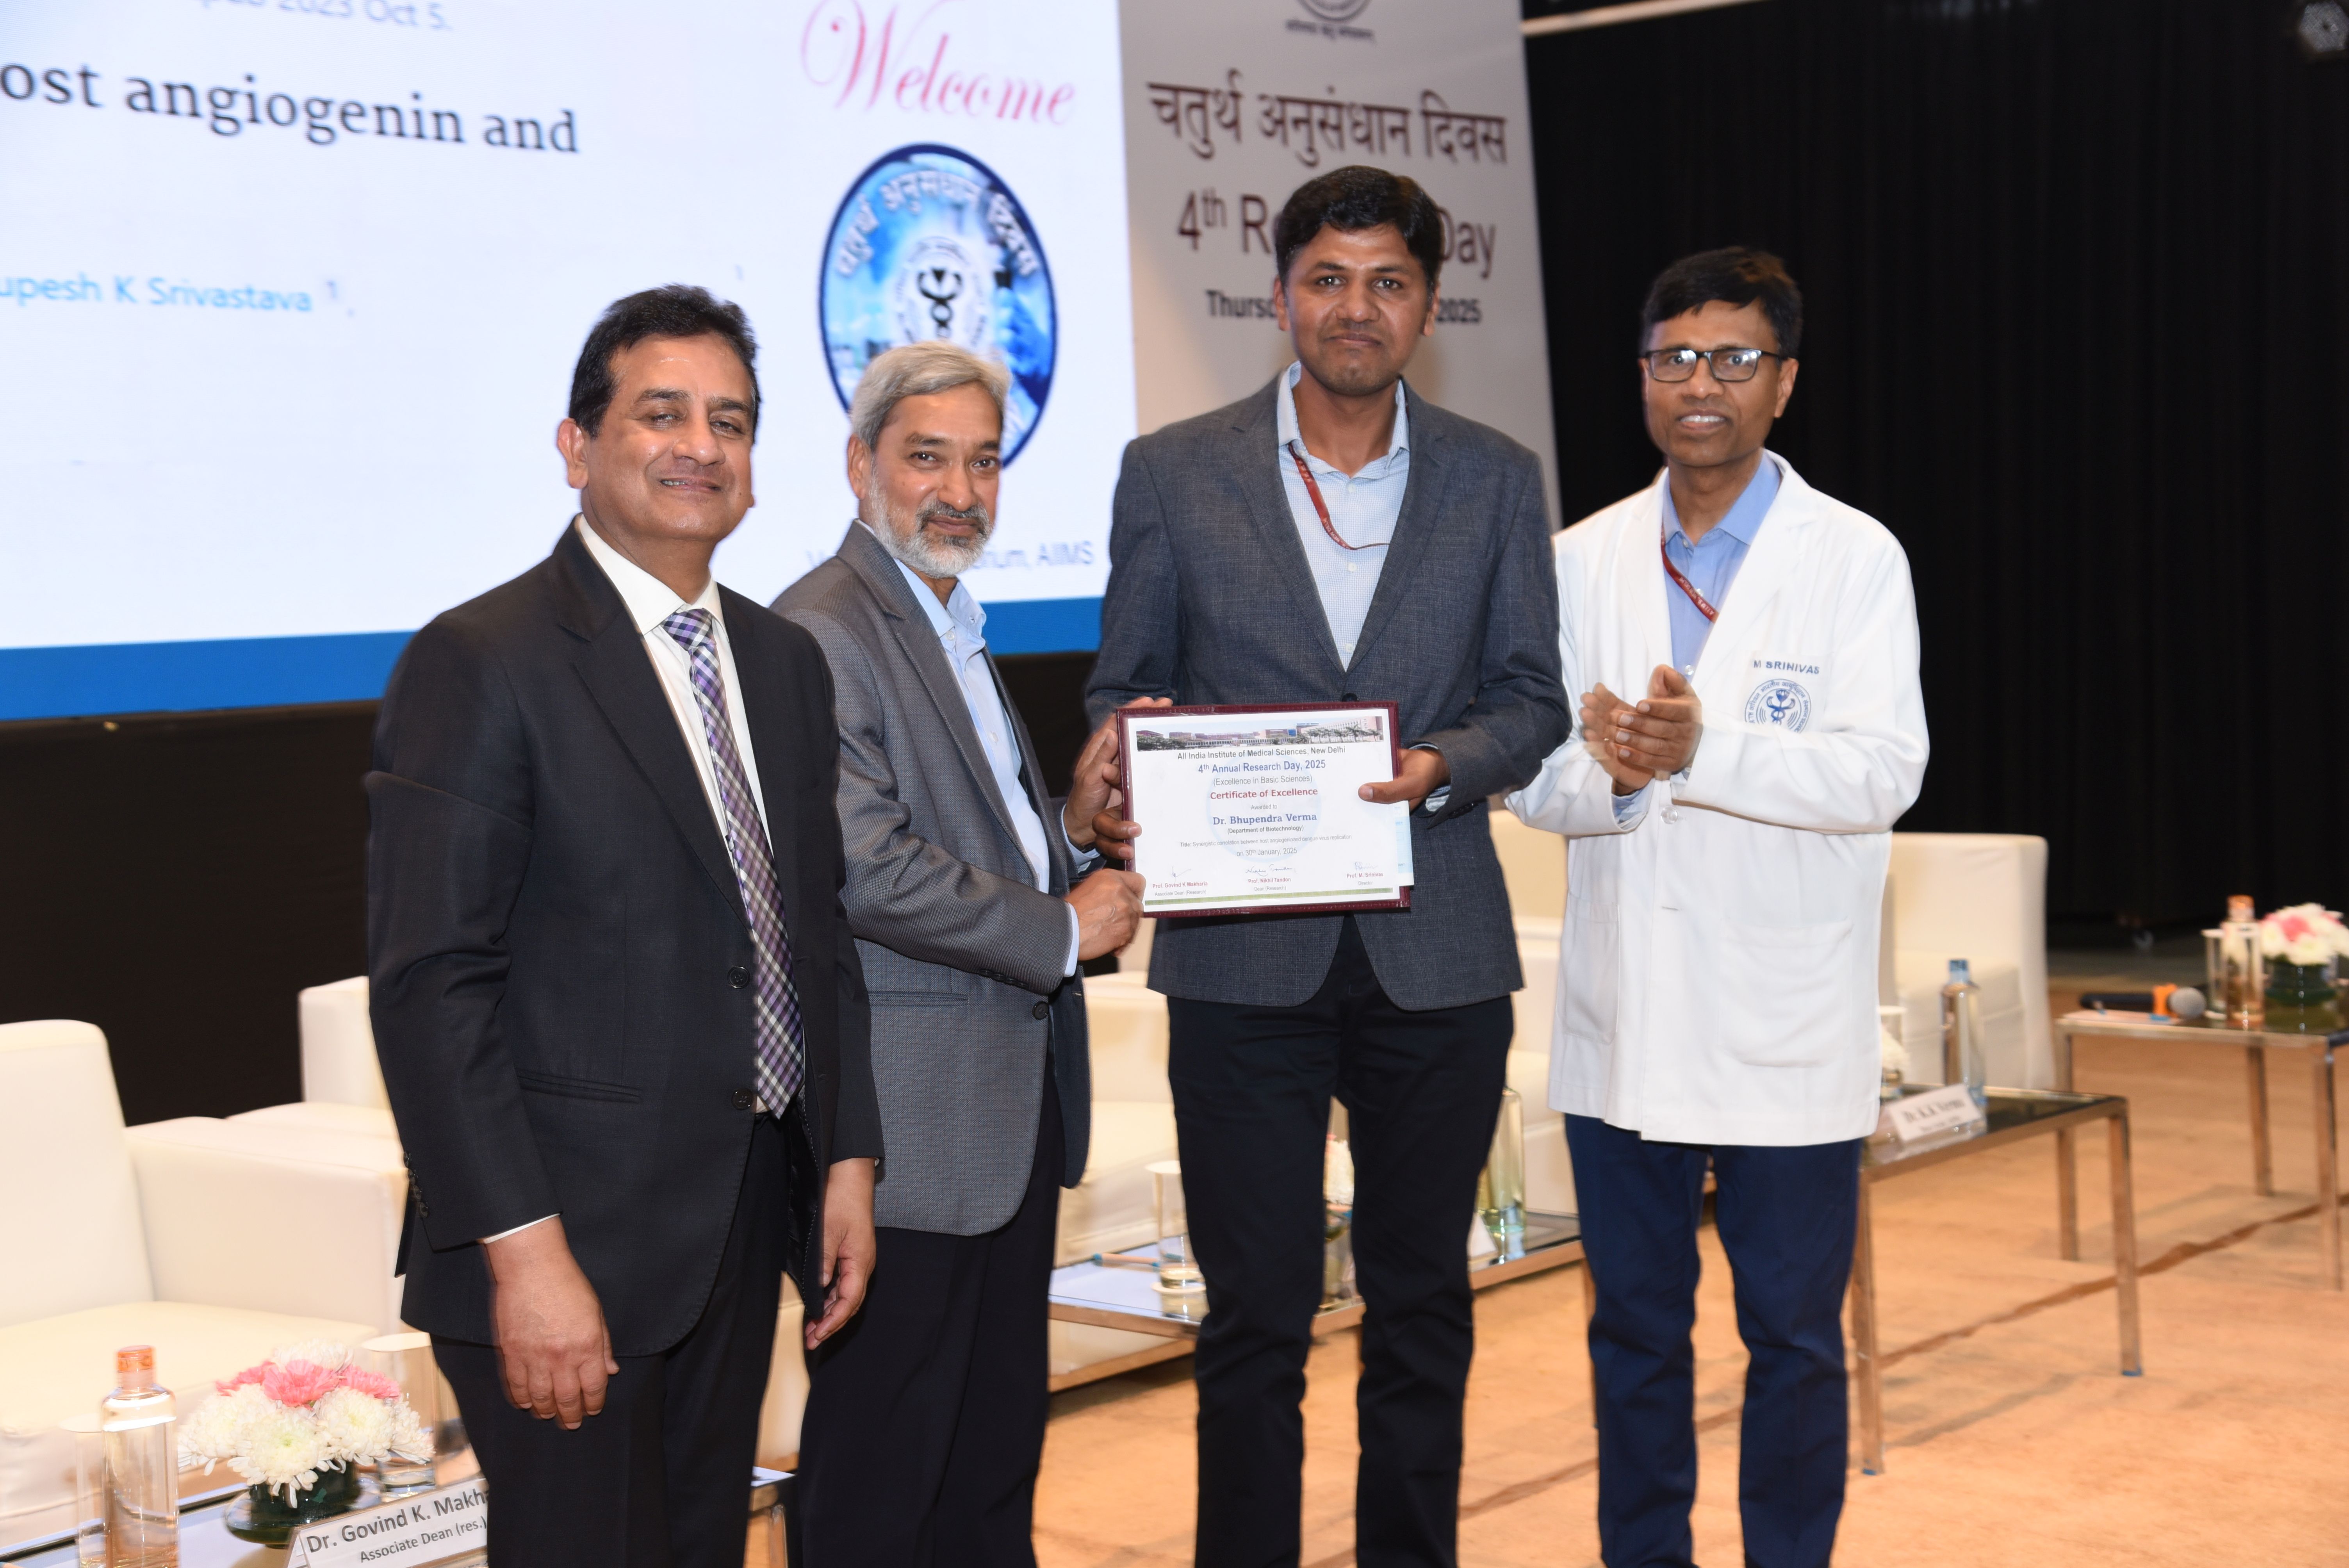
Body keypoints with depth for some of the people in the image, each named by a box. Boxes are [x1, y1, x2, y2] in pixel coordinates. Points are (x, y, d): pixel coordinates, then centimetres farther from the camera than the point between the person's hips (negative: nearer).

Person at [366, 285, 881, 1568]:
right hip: (575, 1240, -7)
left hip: (749, 1219, 7)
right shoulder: (481, 664, -12)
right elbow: (429, 989, -17)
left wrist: (848, 1158, 10)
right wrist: (525, 1251, -20)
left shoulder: (784, 661, 12)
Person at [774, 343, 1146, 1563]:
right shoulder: (823, 631, -14)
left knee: (999, 1445, 16)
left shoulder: (953, 628, 18)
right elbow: (865, 870, -22)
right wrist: (1060, 929, -14)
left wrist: (1072, 828, 5)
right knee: (885, 1468, 0)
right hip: (915, 1125, -10)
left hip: (1011, 1111, 10)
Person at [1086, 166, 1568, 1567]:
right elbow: (1122, 691, 6)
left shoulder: (1496, 480, 7)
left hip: (1437, 955, 2)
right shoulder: (1172, 473, 3)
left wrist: (1437, 767, -15)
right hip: (1246, 954, -1)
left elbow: (1531, 703, 6)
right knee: (1255, 1314, 3)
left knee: (1423, 1306, 12)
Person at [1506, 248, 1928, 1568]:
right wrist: (1607, 771, -19)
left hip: (1785, 1032, -3)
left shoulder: (1855, 560, -4)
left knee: (1795, 1336, 7)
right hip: (1624, 1026, 3)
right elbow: (1529, 774, 4)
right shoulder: (1585, 562, 7)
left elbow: (1884, 774, -14)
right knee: (1635, 1331, 14)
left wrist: (1703, 751, -27)